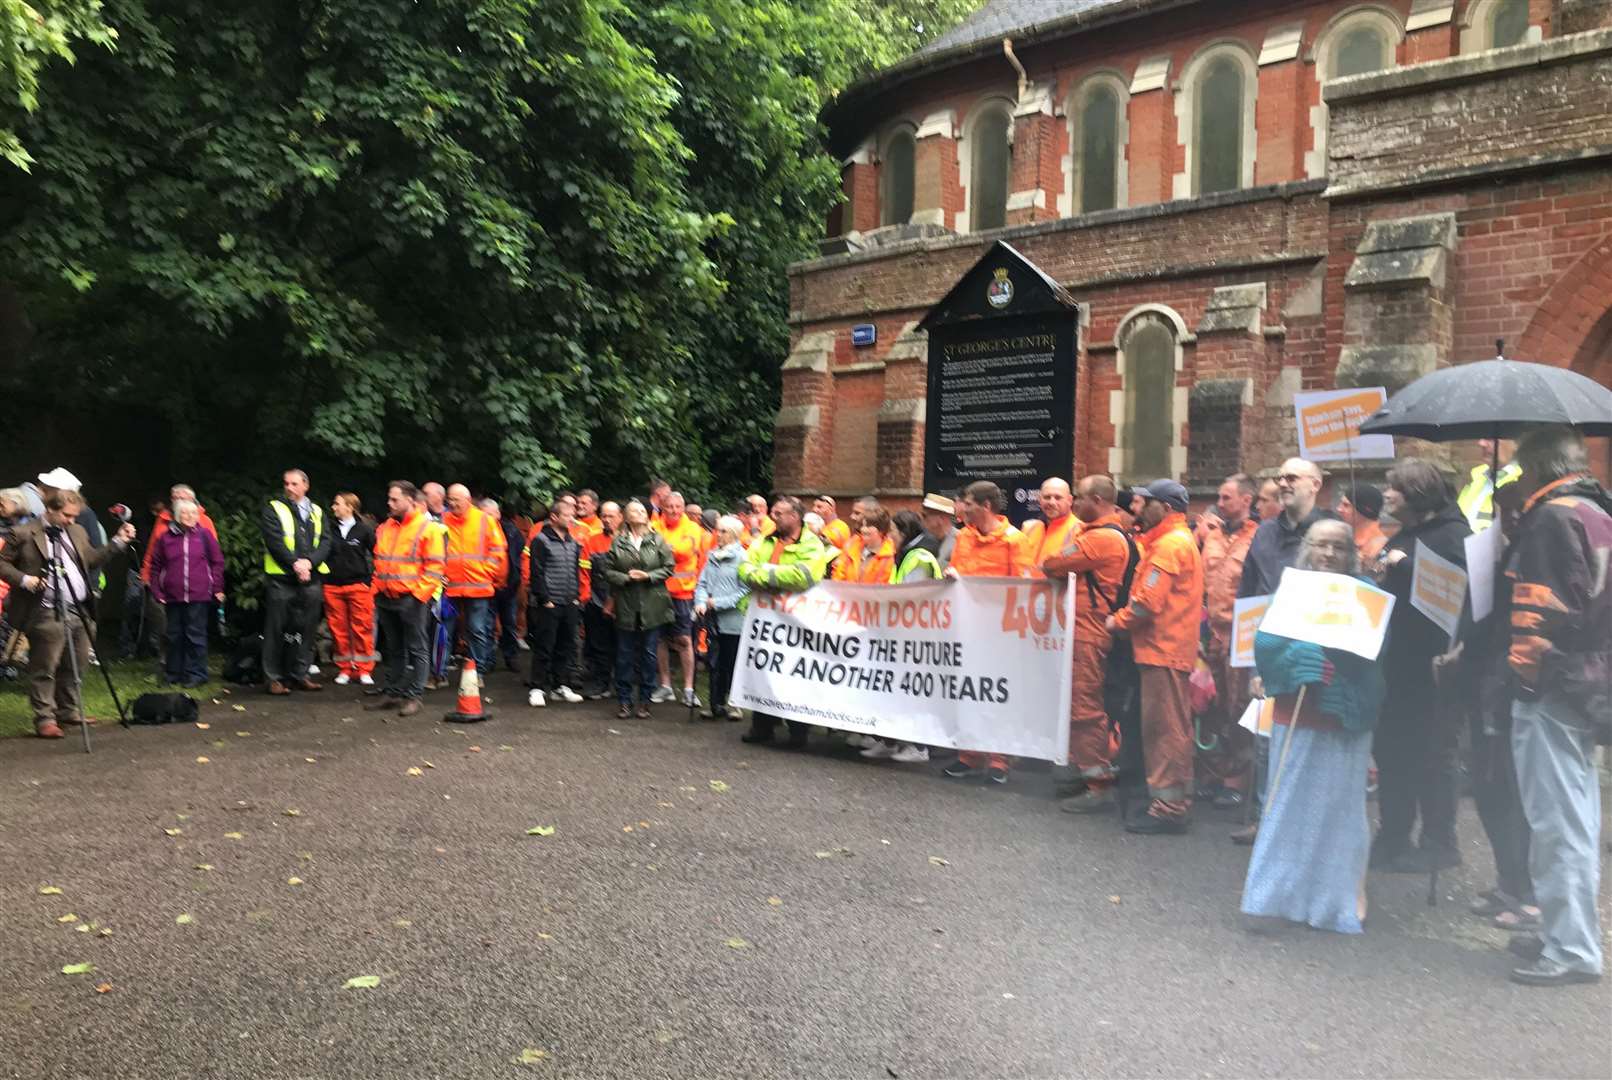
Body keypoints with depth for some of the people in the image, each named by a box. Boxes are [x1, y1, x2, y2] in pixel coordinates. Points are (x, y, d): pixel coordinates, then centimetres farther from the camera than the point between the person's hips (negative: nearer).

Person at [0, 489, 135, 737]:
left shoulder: (77, 532, 15)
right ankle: (45, 719, 5)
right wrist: (24, 579, -15)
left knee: (76, 666, 14)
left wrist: (118, 542, 11)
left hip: (77, 613, 7)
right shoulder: (23, 534, -4)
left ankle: (70, 712, 27)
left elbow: (92, 560, 20)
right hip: (46, 615, -6)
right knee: (44, 669, -1)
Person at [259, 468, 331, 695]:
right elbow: (274, 541, -9)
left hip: (311, 578, 4)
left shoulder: (317, 512, 15)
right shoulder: (273, 509, 3)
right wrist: (295, 564, -17)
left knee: (306, 630, 7)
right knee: (277, 630, -1)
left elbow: (325, 542, 4)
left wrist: (309, 562, -13)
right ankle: (274, 678, 6)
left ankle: (300, 675, 16)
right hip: (281, 579, -4)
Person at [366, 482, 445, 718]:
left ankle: (413, 696, 4)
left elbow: (435, 565, -11)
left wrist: (419, 592, -17)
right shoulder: (385, 527, 14)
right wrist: (378, 588, 13)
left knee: (417, 649, 0)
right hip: (386, 599, 7)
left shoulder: (427, 528, -7)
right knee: (394, 649, 15)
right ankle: (392, 692, 23)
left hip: (412, 599, -7)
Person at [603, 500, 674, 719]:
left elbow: (669, 567, 1)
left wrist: (648, 576, -11)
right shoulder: (618, 542, 4)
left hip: (651, 605, 0)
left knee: (648, 653, 5)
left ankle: (645, 701, 15)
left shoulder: (657, 540, 3)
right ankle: (624, 700, 14)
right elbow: (608, 570, 3)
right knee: (625, 653, 5)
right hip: (626, 605, 0)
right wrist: (625, 578, -12)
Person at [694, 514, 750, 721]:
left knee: (732, 663, 3)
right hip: (713, 619, 5)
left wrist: (718, 603, -14)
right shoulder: (712, 556, 10)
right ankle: (717, 704, 16)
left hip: (733, 620, -5)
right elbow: (702, 583, 11)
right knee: (715, 663, 9)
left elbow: (745, 591, -13)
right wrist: (701, 602, -8)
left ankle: (732, 703, 15)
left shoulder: (742, 558, -8)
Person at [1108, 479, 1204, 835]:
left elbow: (1148, 602, -19)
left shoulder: (1169, 545, -14)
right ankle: (1177, 798, 22)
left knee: (1163, 726, -7)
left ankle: (1168, 805, -4)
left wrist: (1117, 621, -7)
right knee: (1172, 726, 15)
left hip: (1163, 647, -10)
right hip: (1173, 646, 10)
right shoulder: (1181, 541, 19)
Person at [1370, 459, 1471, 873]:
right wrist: (1381, 573, 5)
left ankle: (1438, 843, 12)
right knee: (1391, 748, 12)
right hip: (1398, 659, 9)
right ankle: (1392, 838, 22)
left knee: (1433, 752, 1)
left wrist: (1404, 566, -22)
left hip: (1433, 661, -9)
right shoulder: (1403, 535, 16)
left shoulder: (1450, 532, -10)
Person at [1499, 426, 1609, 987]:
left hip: (1552, 687, -10)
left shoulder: (1554, 516, -14)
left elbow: (1545, 605, -21)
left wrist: (1526, 669, -14)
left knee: (1557, 819, -5)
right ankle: (1566, 926, 28)